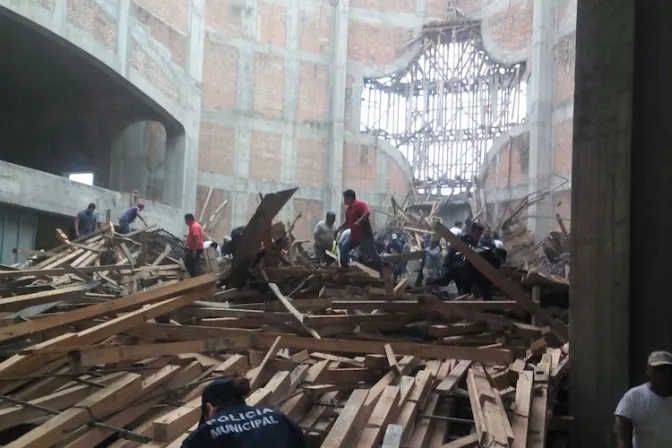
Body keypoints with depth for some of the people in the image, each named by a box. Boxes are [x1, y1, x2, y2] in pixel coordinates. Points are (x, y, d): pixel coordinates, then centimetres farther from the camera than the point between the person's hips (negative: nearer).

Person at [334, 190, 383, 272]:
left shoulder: (360, 204, -11)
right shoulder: (347, 208, 14)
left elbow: (368, 212, -30)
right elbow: (347, 222, 27)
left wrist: (358, 222, -37)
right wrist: (338, 229, 24)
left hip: (365, 235, -9)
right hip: (354, 236, 9)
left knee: (372, 255, -7)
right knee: (343, 250, 6)